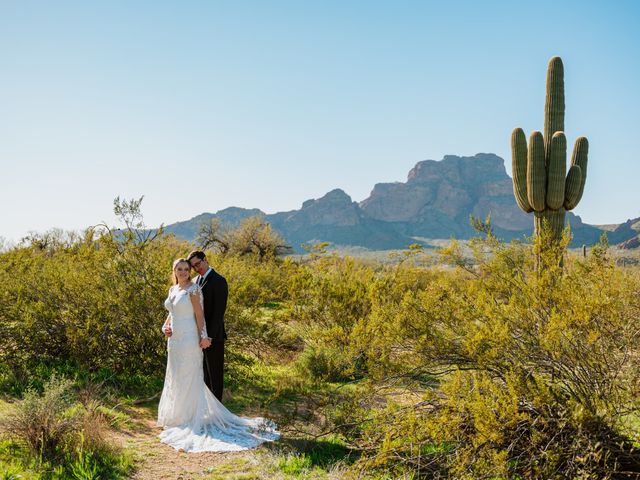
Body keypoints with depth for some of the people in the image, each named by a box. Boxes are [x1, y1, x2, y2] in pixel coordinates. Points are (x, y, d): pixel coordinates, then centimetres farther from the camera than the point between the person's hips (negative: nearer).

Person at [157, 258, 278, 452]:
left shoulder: (193, 289, -10)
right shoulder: (172, 290, 12)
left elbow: (199, 314, -13)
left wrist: (204, 336, -18)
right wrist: (165, 327, 2)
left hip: (189, 338, -8)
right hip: (174, 339, 8)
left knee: (189, 377, -2)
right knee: (175, 377, 15)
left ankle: (191, 417, 8)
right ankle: (177, 414, 28)